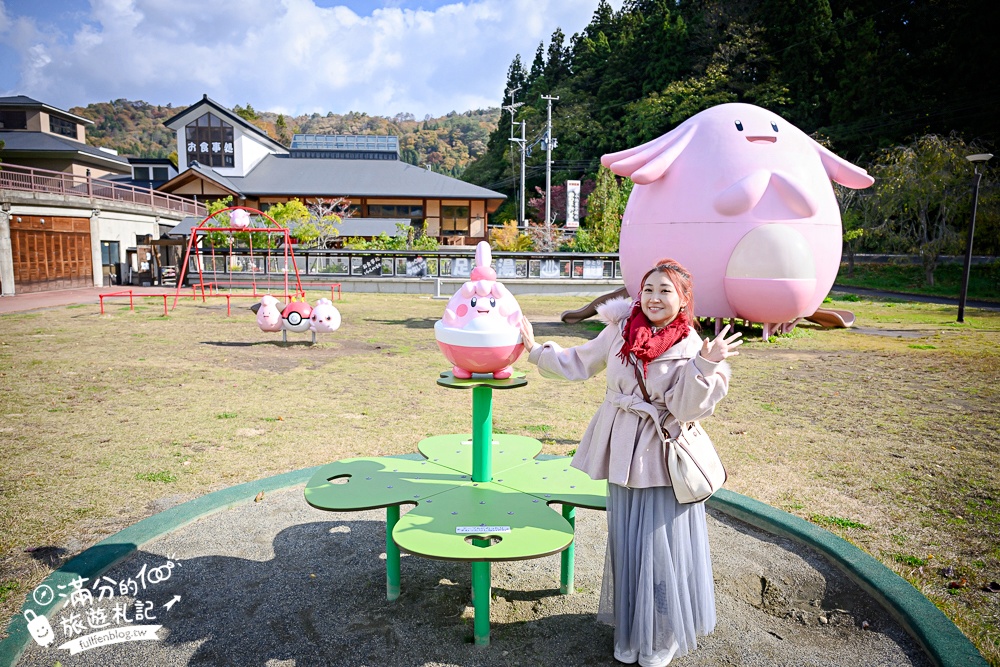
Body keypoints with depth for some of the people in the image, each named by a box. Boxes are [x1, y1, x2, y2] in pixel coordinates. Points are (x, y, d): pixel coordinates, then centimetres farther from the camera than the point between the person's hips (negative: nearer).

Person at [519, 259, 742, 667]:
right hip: (624, 454, 3)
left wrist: (706, 366, -30)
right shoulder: (620, 330, -2)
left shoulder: (690, 348, -10)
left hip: (665, 458, -3)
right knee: (627, 544, 15)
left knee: (663, 546, 5)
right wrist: (535, 349, 12)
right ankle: (631, 631, 36)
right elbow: (579, 364, 11)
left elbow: (686, 408, -18)